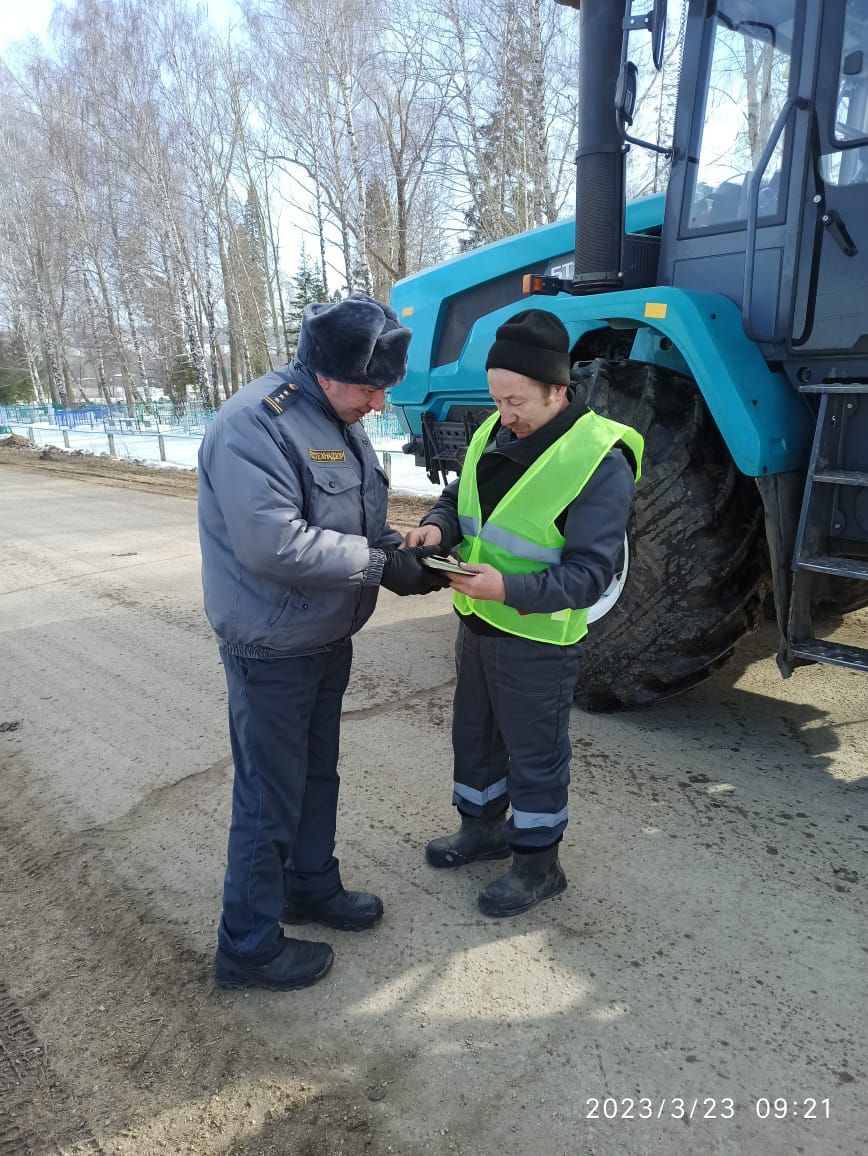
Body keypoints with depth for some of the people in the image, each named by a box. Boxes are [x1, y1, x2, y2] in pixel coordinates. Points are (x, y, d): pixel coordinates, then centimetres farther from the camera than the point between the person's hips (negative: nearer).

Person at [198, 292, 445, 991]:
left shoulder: (341, 419, 7)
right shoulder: (256, 424, -23)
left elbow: (361, 518, 14)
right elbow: (274, 543, -31)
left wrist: (399, 545, -6)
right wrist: (379, 564, -26)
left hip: (328, 638, 9)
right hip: (272, 649, -9)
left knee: (317, 773, 23)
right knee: (271, 795, 4)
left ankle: (311, 886, 45)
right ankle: (249, 947, 25)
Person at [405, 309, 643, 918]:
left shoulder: (600, 461, -21)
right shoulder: (495, 432, 1)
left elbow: (590, 572, -23)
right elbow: (457, 497, 11)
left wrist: (509, 588, -36)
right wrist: (438, 527, -13)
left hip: (538, 639, -7)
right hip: (477, 623, 8)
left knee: (535, 753, 10)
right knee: (474, 733, 23)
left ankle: (538, 863, 32)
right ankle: (481, 828, 46)